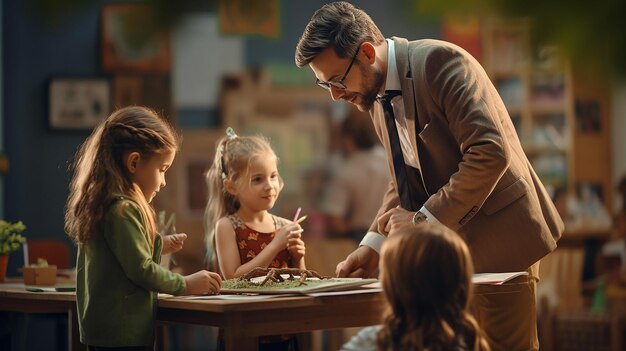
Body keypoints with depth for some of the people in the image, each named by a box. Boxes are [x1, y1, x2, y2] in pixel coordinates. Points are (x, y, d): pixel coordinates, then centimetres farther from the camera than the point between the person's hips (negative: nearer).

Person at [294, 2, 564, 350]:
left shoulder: (440, 61, -18)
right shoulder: (377, 96, 7)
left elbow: (490, 152, -26)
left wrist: (425, 219, -23)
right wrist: (374, 243, 1)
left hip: (497, 238, -8)